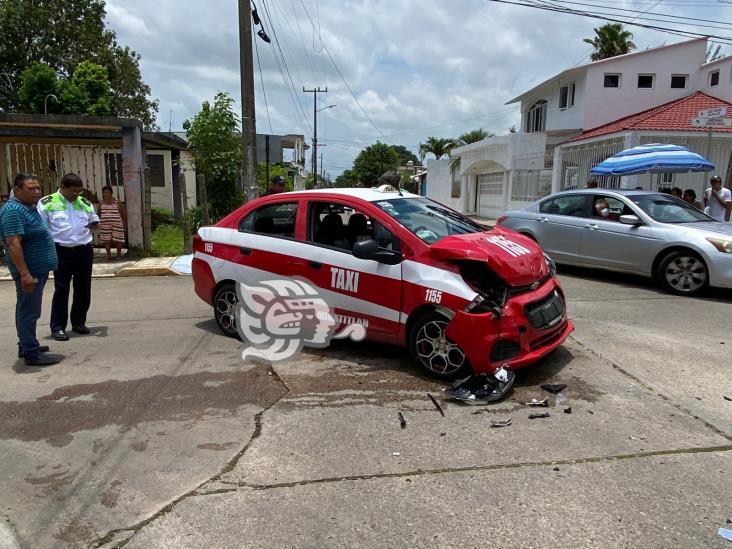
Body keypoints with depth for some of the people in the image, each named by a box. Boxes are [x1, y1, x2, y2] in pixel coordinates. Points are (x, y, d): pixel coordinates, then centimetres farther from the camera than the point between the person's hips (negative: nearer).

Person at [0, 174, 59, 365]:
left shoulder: (29, 208, 14)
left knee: (27, 310, 18)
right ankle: (31, 354, -1)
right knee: (29, 311, -5)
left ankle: (26, 346, 30)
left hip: (37, 269, 10)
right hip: (29, 270, -10)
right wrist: (25, 274, -28)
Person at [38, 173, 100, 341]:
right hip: (61, 251, -4)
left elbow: (94, 222, 21)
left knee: (84, 288, 10)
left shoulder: (85, 203, 10)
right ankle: (57, 327, 7)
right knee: (61, 289, -1)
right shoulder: (47, 203, -3)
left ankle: (79, 322, 24)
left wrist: (93, 225, -3)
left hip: (84, 250, 4)